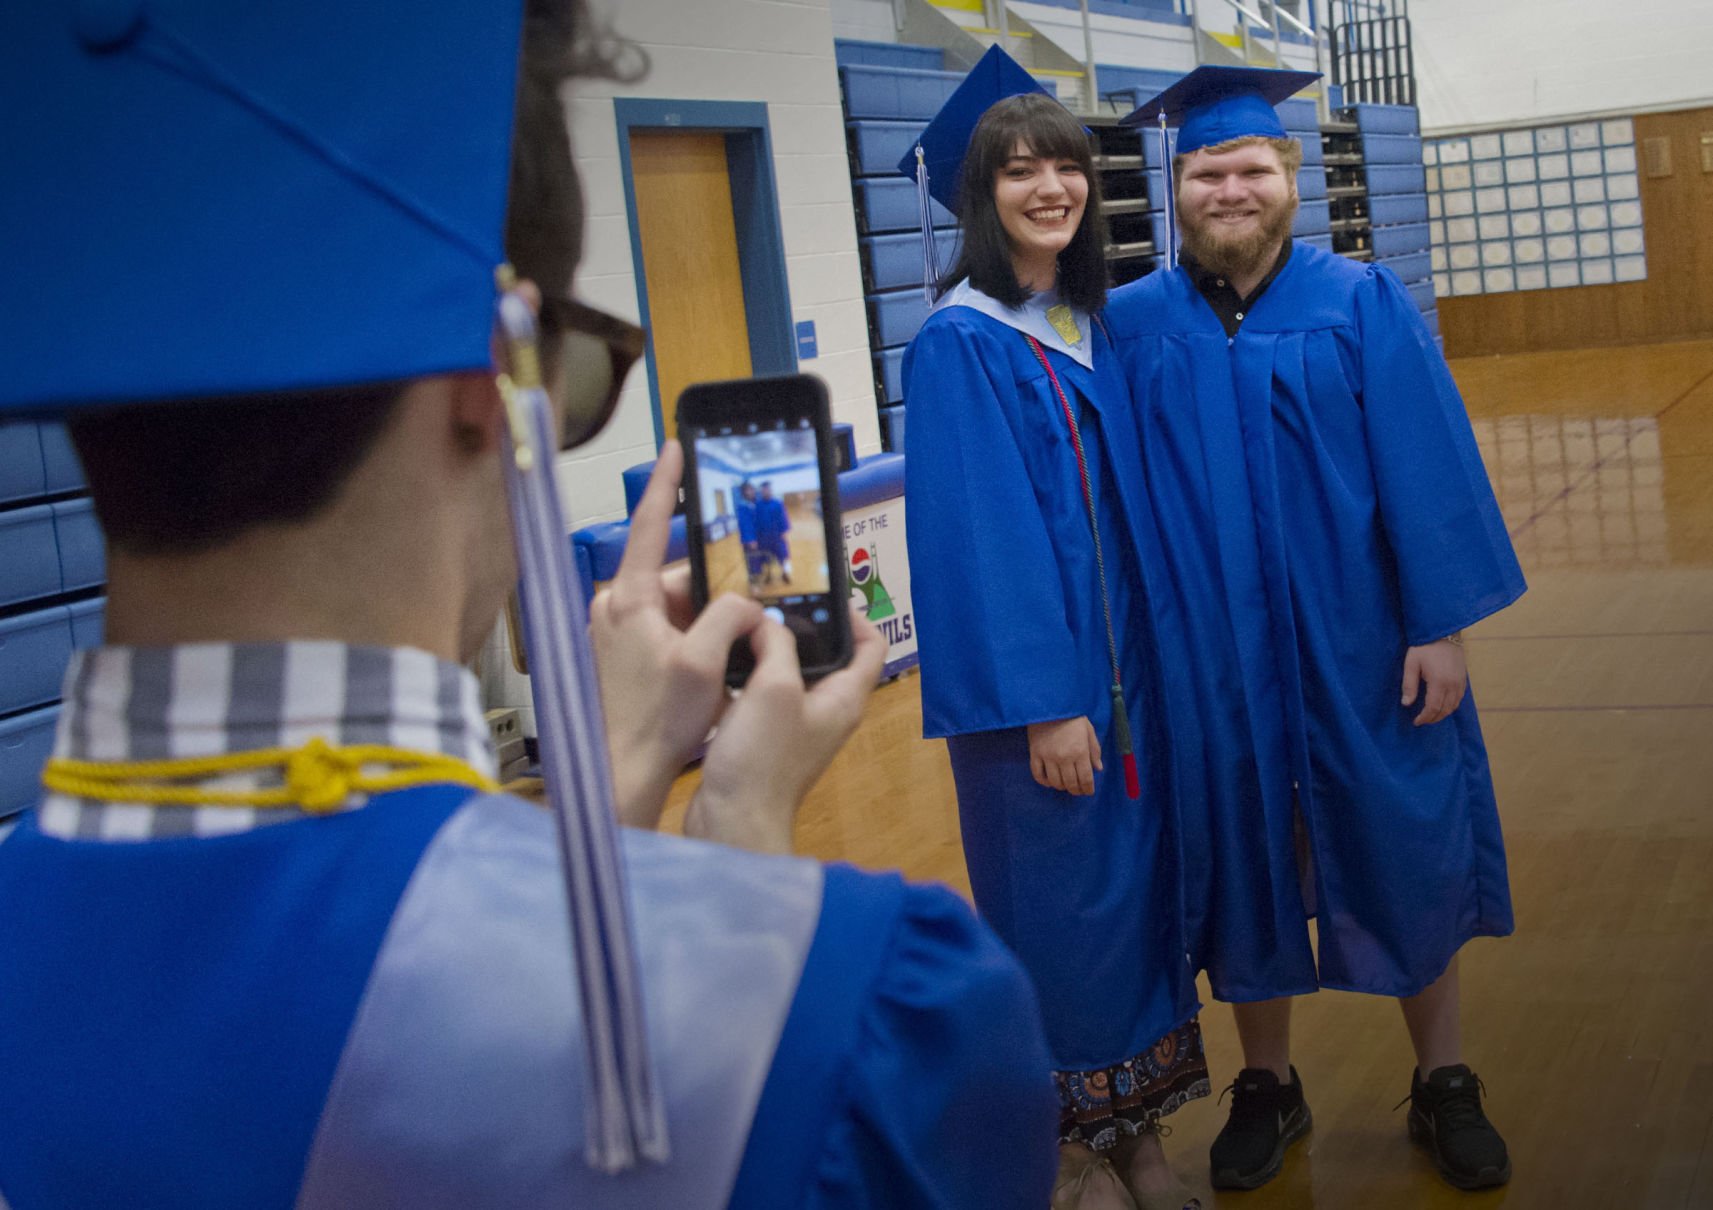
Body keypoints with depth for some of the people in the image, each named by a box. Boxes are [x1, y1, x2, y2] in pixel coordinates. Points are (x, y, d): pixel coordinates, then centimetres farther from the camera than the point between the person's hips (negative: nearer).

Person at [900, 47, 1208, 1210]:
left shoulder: (1101, 328, 9)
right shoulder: (960, 345, -12)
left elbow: (1131, 501, 14)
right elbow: (982, 534, -17)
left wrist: (1147, 659, 10)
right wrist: (1042, 701, -19)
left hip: (1127, 660, 7)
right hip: (1029, 673, -6)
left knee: (1141, 883, 12)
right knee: (1061, 903, 4)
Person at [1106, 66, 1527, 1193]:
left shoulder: (1364, 305, -3)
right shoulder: (1133, 326, 0)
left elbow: (1427, 472, -6)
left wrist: (1441, 625, -10)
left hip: (1360, 647, -1)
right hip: (1214, 663, 1)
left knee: (1403, 854, 10)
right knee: (1243, 860, 11)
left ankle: (1445, 1082, 29)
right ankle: (1268, 1084, 30)